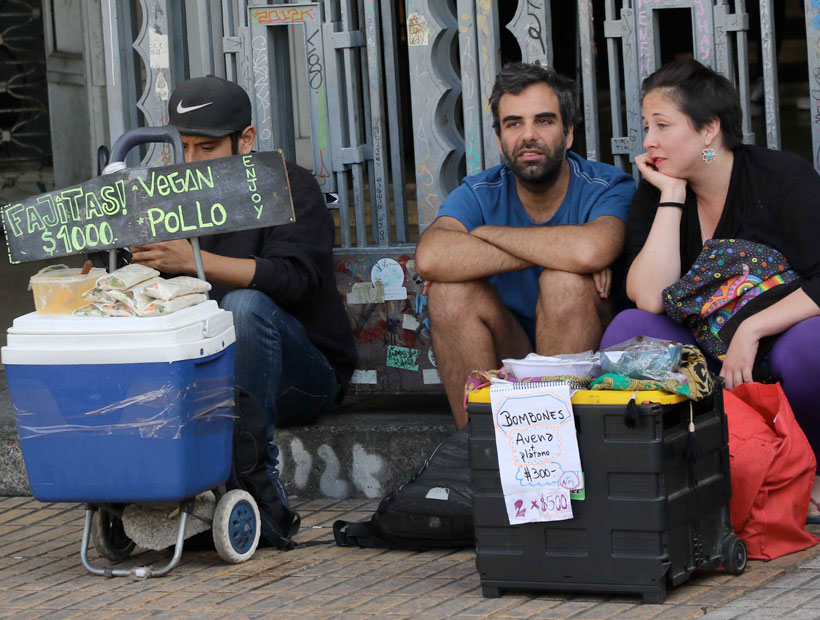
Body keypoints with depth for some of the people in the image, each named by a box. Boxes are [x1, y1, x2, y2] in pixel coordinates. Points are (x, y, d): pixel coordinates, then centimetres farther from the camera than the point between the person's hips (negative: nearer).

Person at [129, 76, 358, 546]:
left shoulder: (290, 187, -6)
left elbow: (290, 276, -25)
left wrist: (194, 260, -37)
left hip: (308, 377, -5)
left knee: (245, 305, -34)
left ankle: (258, 477, -34)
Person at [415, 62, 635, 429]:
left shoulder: (609, 188, -10)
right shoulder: (480, 193, -2)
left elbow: (590, 251, -36)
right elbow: (431, 258, -25)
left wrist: (487, 234, -20)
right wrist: (549, 252, -28)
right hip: (508, 359, 3)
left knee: (565, 281, -30)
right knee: (450, 288, -21)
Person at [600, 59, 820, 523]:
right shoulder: (655, 197, 2)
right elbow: (650, 298, -15)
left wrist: (751, 330, -26)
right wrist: (673, 195, -13)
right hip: (708, 366, 3)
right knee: (629, 329, -21)